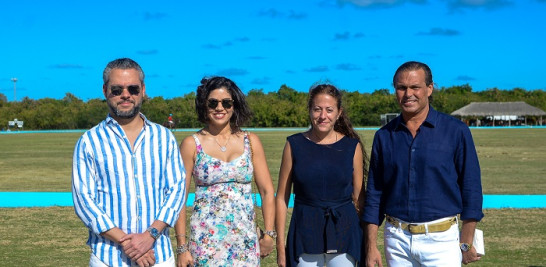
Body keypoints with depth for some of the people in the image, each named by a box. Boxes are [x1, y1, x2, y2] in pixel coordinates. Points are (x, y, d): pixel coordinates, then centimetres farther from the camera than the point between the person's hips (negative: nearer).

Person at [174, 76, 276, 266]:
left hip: (246, 241, 2)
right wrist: (182, 246, -6)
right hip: (206, 242, -2)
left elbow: (267, 191, 6)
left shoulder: (251, 142, 4)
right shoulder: (192, 144, -2)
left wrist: (269, 235, 0)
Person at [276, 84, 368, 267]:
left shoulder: (352, 147, 2)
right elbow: (282, 198, 1)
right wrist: (280, 244, -2)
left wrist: (366, 242, 5)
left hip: (344, 233, 0)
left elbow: (359, 198, 7)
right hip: (305, 234, 0)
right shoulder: (295, 145, 0)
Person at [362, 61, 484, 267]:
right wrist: (371, 246, 3)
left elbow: (471, 188, -1)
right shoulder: (384, 136, 5)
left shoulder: (456, 131, -2)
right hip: (397, 239, 3)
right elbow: (374, 194, 7)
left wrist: (466, 243, -3)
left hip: (441, 240, -3)